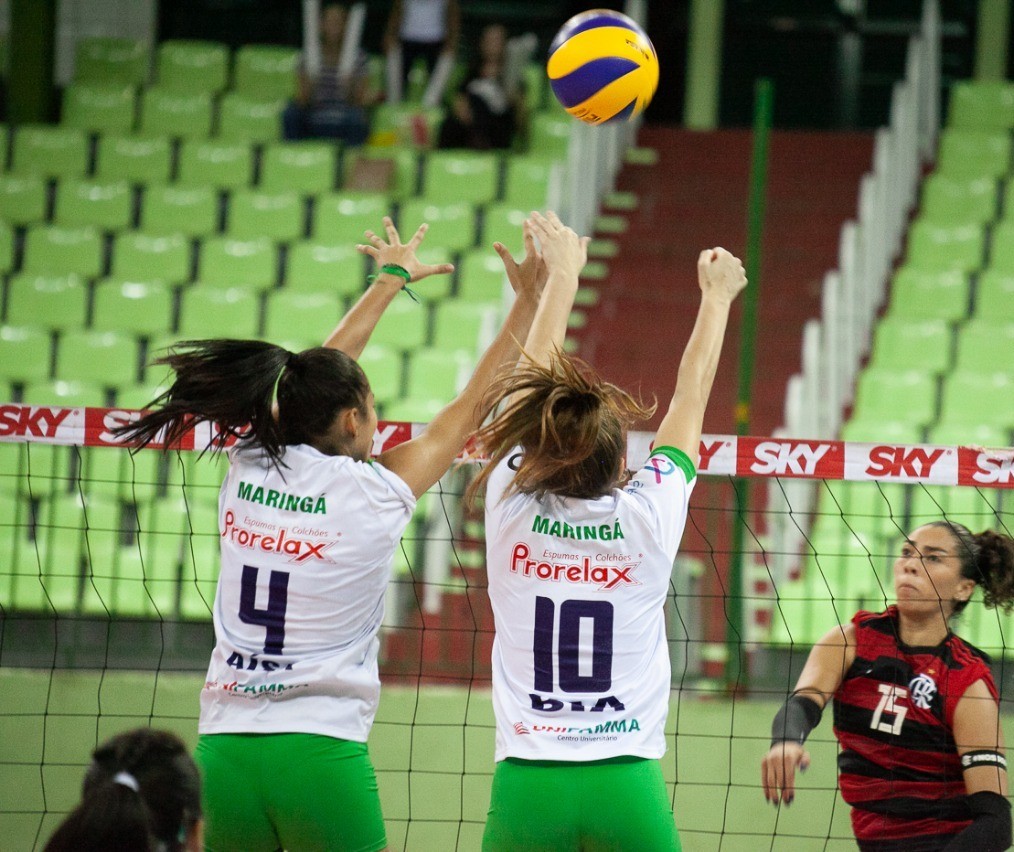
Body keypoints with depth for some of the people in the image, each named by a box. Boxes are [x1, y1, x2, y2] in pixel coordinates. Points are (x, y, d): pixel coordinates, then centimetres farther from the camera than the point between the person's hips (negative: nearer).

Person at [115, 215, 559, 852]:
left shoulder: (249, 469, 6)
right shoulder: (371, 493, -6)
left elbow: (318, 379, 23)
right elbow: (475, 406, 4)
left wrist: (392, 279, 36)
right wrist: (529, 303, 14)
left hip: (225, 746, 5)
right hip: (321, 750, -5)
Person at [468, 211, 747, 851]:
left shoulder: (512, 506, 1)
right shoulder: (649, 517, -1)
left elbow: (532, 381, 17)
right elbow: (691, 397, 16)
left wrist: (563, 274, 31)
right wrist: (718, 296, 30)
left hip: (526, 787, 1)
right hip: (626, 785, -1)